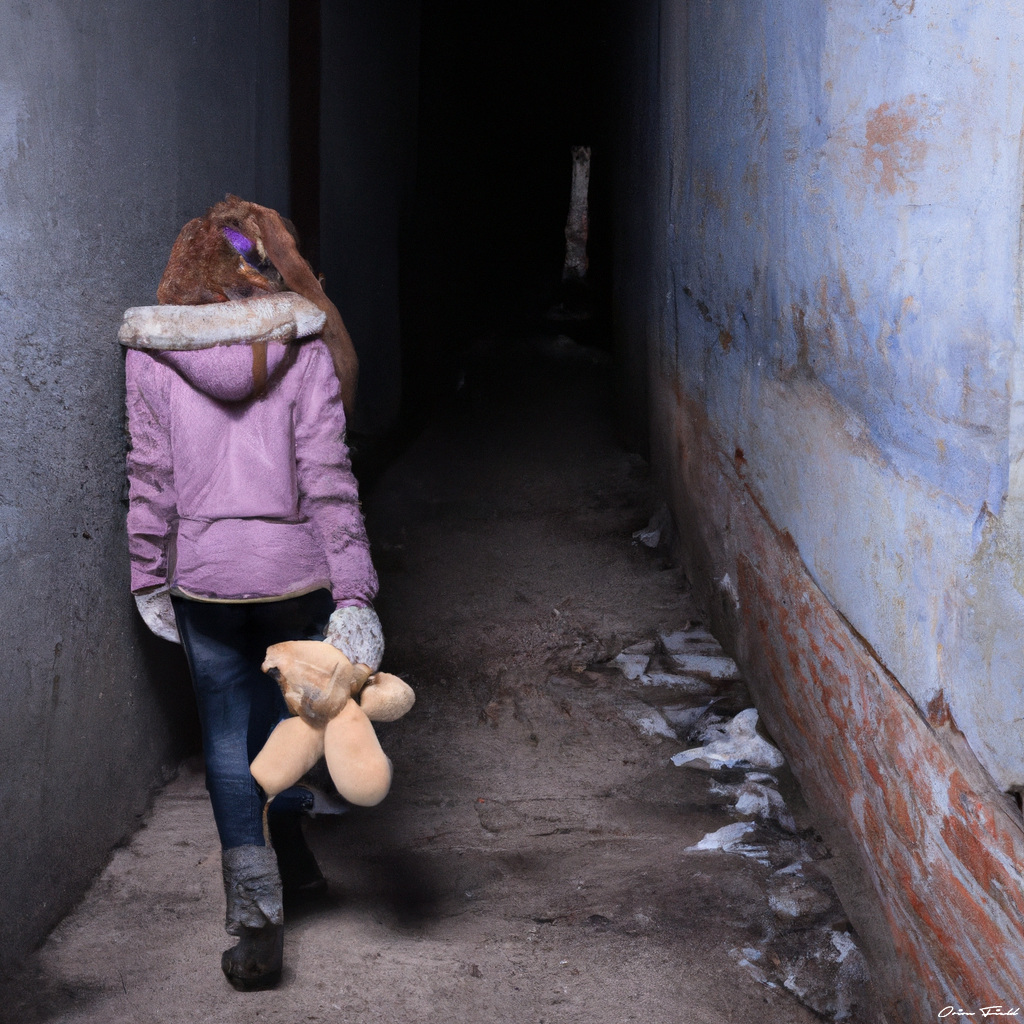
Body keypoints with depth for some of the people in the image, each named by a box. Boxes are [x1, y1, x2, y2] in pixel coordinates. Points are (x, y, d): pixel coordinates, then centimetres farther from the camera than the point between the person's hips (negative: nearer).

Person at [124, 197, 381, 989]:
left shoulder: (152, 352, -3)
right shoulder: (305, 352, -6)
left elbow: (150, 476, -2)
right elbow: (328, 479, -10)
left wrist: (149, 578, 8)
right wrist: (355, 595, -9)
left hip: (203, 574, 0)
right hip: (294, 568, 0)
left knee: (229, 739, 9)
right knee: (287, 703, 27)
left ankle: (257, 924, 5)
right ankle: (287, 847, 32)